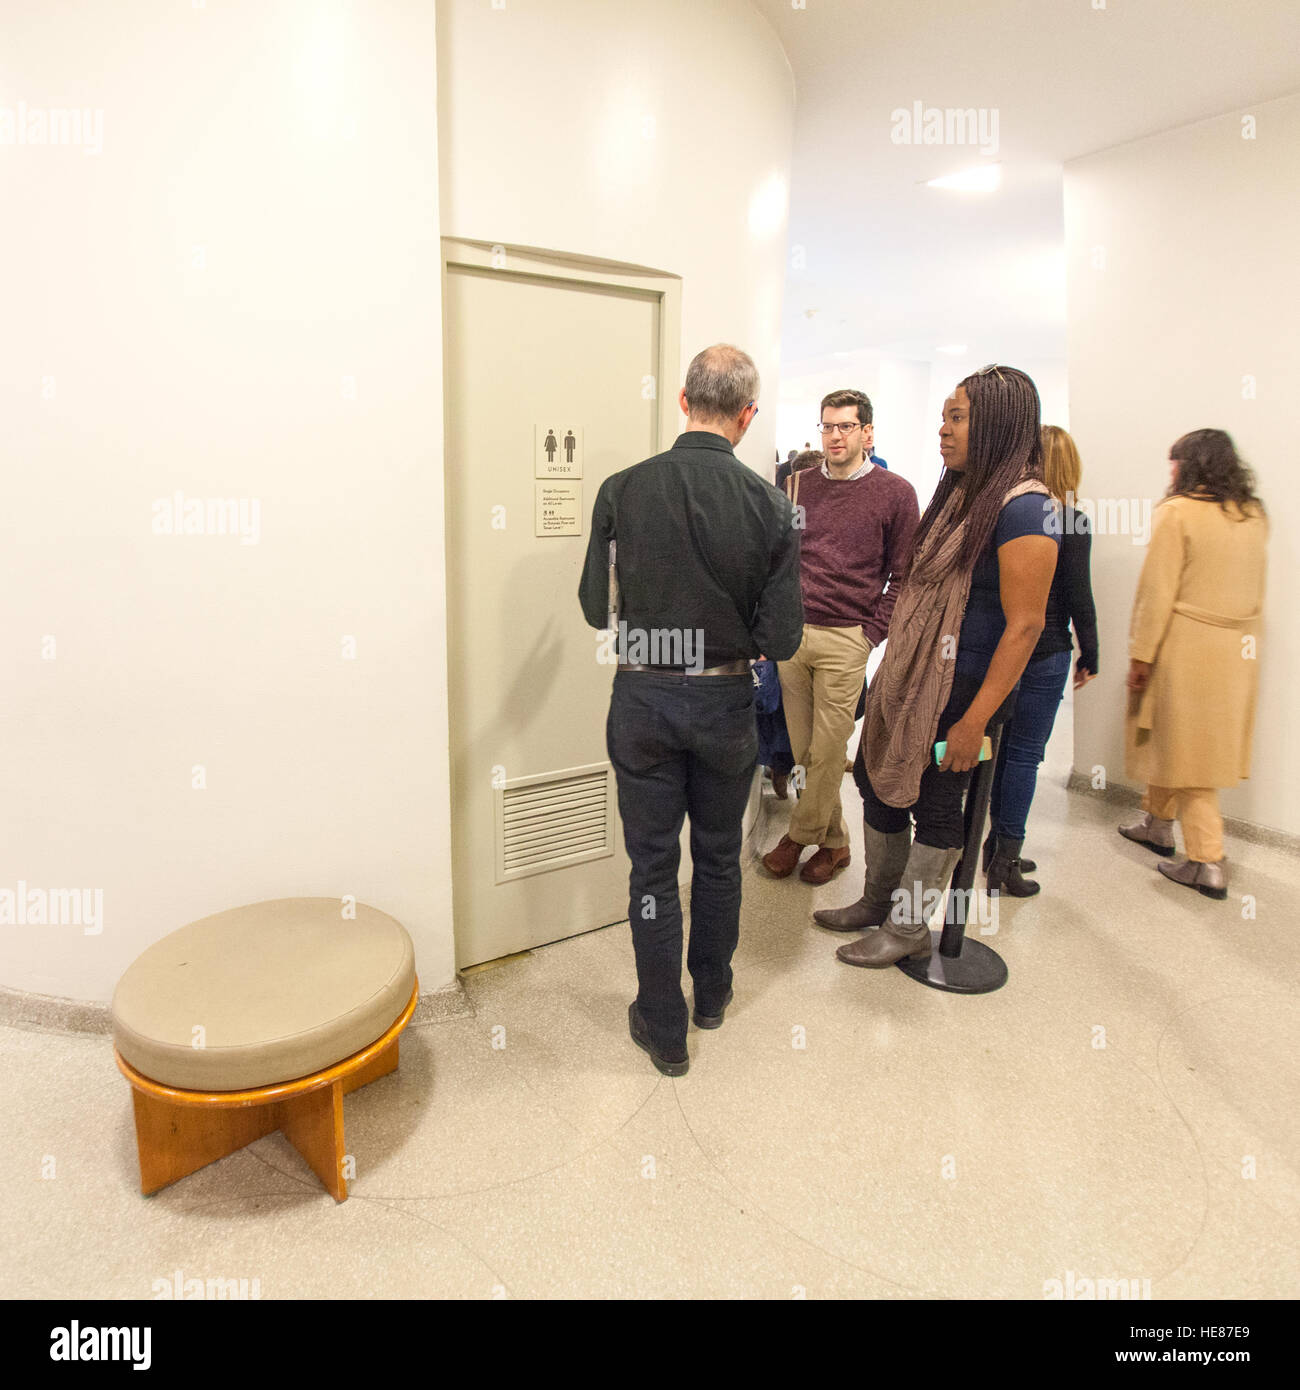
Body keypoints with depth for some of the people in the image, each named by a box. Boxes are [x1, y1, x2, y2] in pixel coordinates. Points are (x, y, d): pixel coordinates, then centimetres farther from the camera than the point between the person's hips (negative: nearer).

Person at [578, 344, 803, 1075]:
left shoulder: (622, 490, -10)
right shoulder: (770, 505, -10)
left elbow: (596, 608, -3)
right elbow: (782, 637, -10)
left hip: (643, 698, 0)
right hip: (726, 702, 1)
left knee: (653, 864, 12)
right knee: (719, 857, 20)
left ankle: (664, 1029, 24)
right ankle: (713, 994, 40)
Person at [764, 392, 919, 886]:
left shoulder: (895, 493, 0)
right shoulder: (798, 485, 11)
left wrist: (870, 635, -6)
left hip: (845, 641, -4)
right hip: (791, 635, 4)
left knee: (827, 751, 0)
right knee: (803, 750, 8)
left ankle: (799, 836, 19)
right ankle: (834, 841, 24)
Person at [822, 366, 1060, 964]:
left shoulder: (1022, 506, -16)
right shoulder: (959, 494, 11)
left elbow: (1024, 626, -19)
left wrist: (974, 721, -21)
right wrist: (891, 664, 12)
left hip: (960, 688, -9)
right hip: (906, 675, 9)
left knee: (934, 803, 5)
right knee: (876, 779, 16)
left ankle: (908, 929, 25)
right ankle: (878, 902, 36)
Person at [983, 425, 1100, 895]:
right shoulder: (1072, 523, -11)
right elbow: (1078, 597, -9)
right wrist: (1090, 656, 3)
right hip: (1044, 653, -4)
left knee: (1004, 747, 15)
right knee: (1025, 753, 2)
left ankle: (998, 845, 25)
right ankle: (1005, 861, 8)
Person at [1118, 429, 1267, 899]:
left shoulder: (1177, 512, -12)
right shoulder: (1255, 516, 10)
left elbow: (1157, 591, -15)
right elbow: (1254, 588, 16)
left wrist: (1141, 654, -10)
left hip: (1186, 647, -7)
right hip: (1239, 649, 7)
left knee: (1184, 747, -1)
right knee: (1178, 740, 20)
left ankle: (1208, 864, -1)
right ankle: (1158, 824, 36)